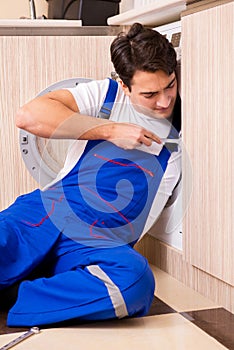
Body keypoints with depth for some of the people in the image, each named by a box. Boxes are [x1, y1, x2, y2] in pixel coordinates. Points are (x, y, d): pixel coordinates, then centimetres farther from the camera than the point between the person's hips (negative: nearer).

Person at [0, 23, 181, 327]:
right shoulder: (106, 96, 7)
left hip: (101, 242, 1)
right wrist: (110, 130, -9)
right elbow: (29, 116, -7)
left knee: (135, 276, -37)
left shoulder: (184, 130, 11)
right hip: (46, 212, 0)